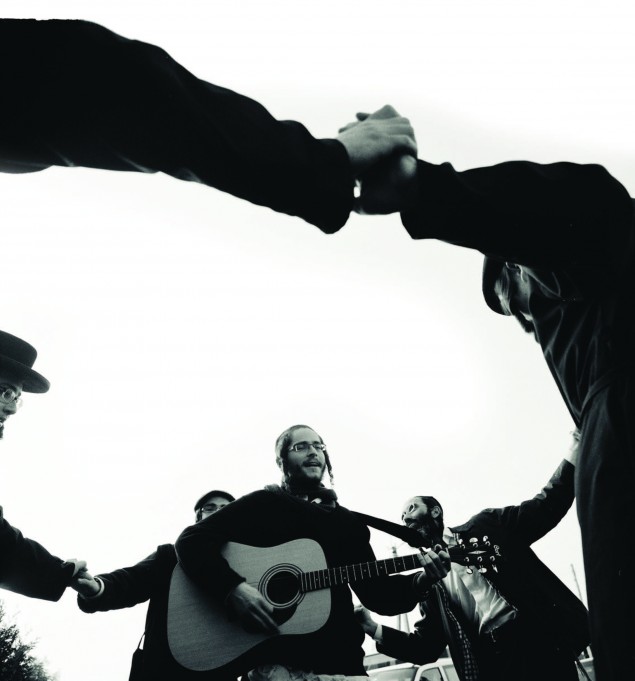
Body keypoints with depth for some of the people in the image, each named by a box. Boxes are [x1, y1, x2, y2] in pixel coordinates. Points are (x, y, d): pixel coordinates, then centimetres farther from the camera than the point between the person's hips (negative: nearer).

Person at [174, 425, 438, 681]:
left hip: (340, 659, 5)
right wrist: (232, 589, -23)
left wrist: (419, 582, -5)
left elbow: (375, 593, 13)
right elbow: (191, 540, -8)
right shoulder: (262, 503, 1)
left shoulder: (347, 522, 14)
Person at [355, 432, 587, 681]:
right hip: (491, 657, 2)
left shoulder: (484, 526, 10)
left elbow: (547, 507, 6)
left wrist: (576, 452, -5)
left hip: (538, 634, -2)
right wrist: (375, 629, -1)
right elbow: (426, 647, 13)